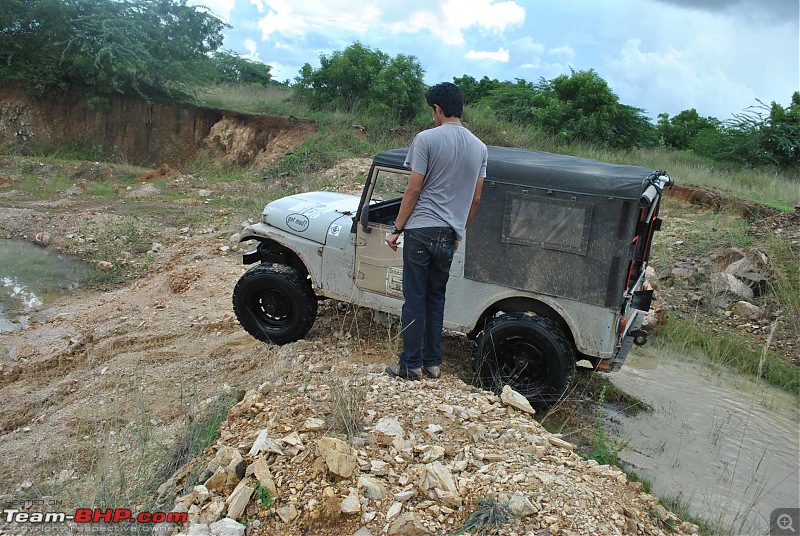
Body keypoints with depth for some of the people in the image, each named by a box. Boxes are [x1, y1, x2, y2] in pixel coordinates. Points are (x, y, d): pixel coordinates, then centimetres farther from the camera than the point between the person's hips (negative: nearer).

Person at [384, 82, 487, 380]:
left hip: (420, 230, -5)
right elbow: (475, 198, 11)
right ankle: (433, 363, 22)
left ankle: (411, 365, 10)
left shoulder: (426, 139, -9)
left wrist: (396, 229, -3)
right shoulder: (479, 147, 8)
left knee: (415, 299, 3)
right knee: (436, 298, 16)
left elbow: (413, 190, -11)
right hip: (449, 235, 5)